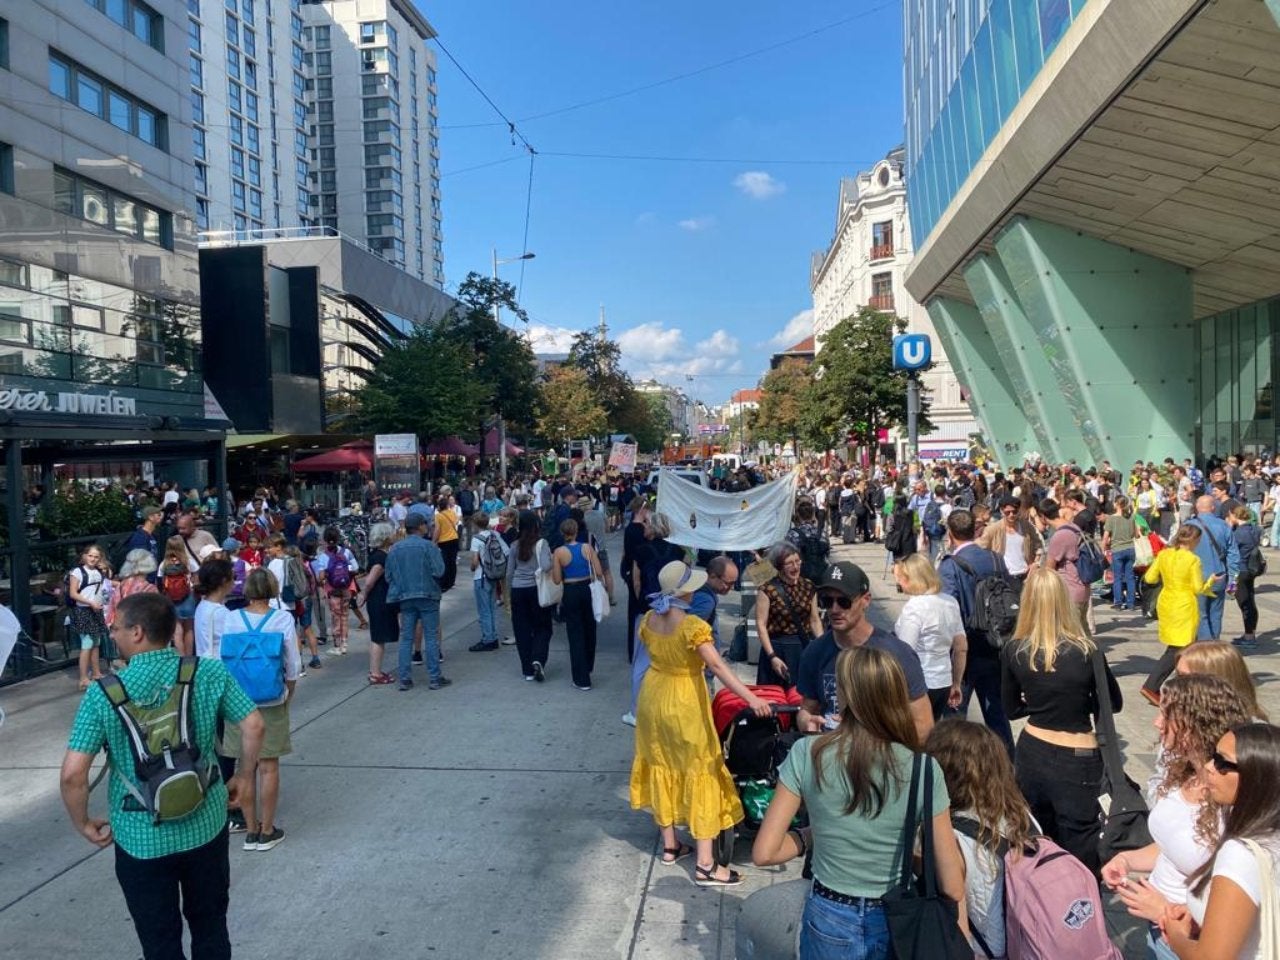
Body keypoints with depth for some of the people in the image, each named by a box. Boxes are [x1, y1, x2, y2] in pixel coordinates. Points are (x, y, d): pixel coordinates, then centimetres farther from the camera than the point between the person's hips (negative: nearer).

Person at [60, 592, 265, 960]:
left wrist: (83, 824, 1)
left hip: (141, 838, -2)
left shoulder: (103, 693, -14)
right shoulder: (210, 674, -10)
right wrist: (245, 776, 9)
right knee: (211, 927, 23)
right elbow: (253, 726, -8)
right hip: (205, 827, 2)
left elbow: (73, 773, -16)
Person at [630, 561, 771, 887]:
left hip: (654, 697, 7)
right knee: (699, 775, 2)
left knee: (662, 769, 18)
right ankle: (705, 865, 6)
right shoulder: (692, 626, -25)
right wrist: (750, 697, -37)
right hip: (684, 704, -7)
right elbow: (718, 666, -32)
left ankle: (670, 846, 31)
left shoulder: (648, 620, -4)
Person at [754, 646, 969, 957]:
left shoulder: (807, 754, -18)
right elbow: (952, 885, -10)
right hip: (897, 922, 0)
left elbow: (764, 853, -15)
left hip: (830, 922, 0)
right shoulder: (923, 769, -17)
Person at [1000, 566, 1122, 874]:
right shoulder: (1086, 651, -15)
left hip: (1031, 754, 3)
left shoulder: (1013, 651, -9)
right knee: (1080, 851, 8)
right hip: (1076, 762, -3)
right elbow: (1114, 703, 2)